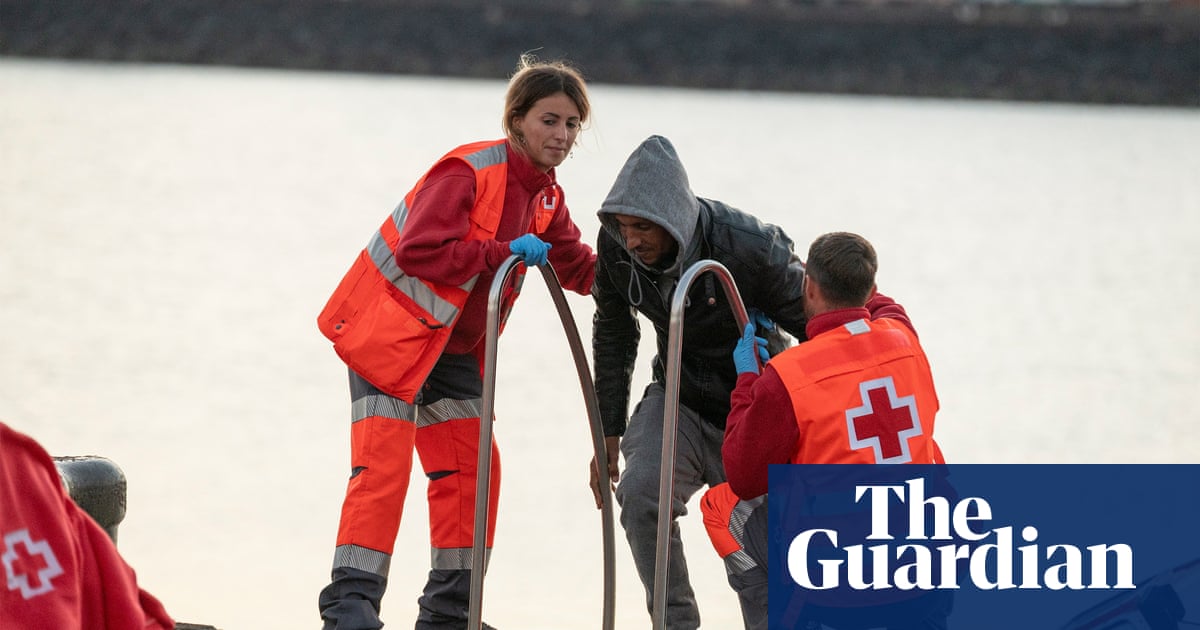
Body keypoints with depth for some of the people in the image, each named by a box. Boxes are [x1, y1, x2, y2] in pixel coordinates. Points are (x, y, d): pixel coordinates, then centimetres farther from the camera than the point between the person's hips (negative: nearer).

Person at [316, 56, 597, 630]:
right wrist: (503, 252, -29)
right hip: (390, 331, -9)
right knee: (382, 464, -17)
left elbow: (577, 265, 17)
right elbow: (419, 253, -30)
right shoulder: (468, 172, -22)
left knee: (470, 468, 6)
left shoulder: (545, 198, 5)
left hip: (454, 345, 9)